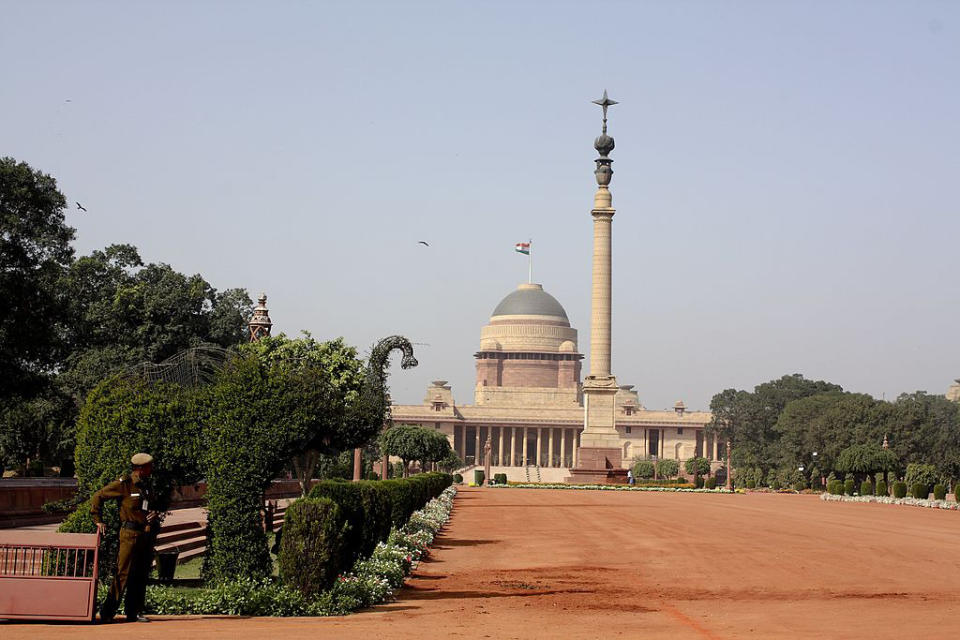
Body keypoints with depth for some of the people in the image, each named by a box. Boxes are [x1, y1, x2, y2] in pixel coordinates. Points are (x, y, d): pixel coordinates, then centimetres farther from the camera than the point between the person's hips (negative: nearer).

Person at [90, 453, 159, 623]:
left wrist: (155, 515, 6)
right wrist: (98, 521, -6)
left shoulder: (146, 485, 15)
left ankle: (133, 613, 15)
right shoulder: (124, 484, -7)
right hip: (130, 534, -8)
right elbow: (97, 497, -4)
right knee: (123, 574, -9)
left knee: (141, 575, 8)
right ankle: (107, 613, -4)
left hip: (145, 536, 8)